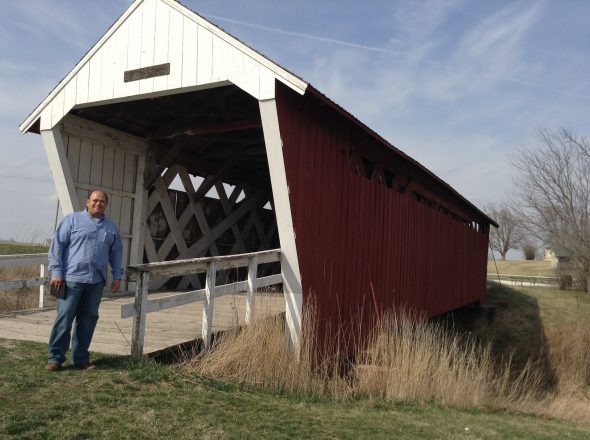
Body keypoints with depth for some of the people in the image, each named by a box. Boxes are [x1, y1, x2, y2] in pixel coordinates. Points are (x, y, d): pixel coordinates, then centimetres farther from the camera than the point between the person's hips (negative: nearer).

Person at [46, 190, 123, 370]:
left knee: (88, 320, 8)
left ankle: (81, 358, 18)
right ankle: (55, 358, 6)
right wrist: (56, 272, -8)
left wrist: (117, 276, 12)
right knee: (64, 319, -4)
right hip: (72, 279, -4)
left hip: (96, 282, 4)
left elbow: (116, 252, 20)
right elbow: (57, 245, -1)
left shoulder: (111, 227, 16)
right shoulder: (72, 220, 3)